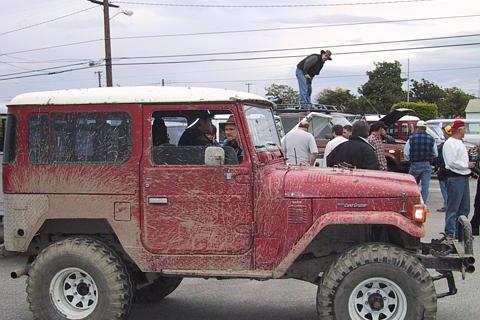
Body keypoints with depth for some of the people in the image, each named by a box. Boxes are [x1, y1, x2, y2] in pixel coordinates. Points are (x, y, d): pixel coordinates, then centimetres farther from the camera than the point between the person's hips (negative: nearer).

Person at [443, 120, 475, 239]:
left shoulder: (460, 143, 19)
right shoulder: (449, 143, -12)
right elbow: (452, 162, -20)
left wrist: (470, 165, 9)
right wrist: (467, 165, -12)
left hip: (464, 178, 10)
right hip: (455, 178, -10)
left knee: (464, 208, 13)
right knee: (453, 208, -5)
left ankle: (460, 231, 21)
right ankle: (450, 233, 1)